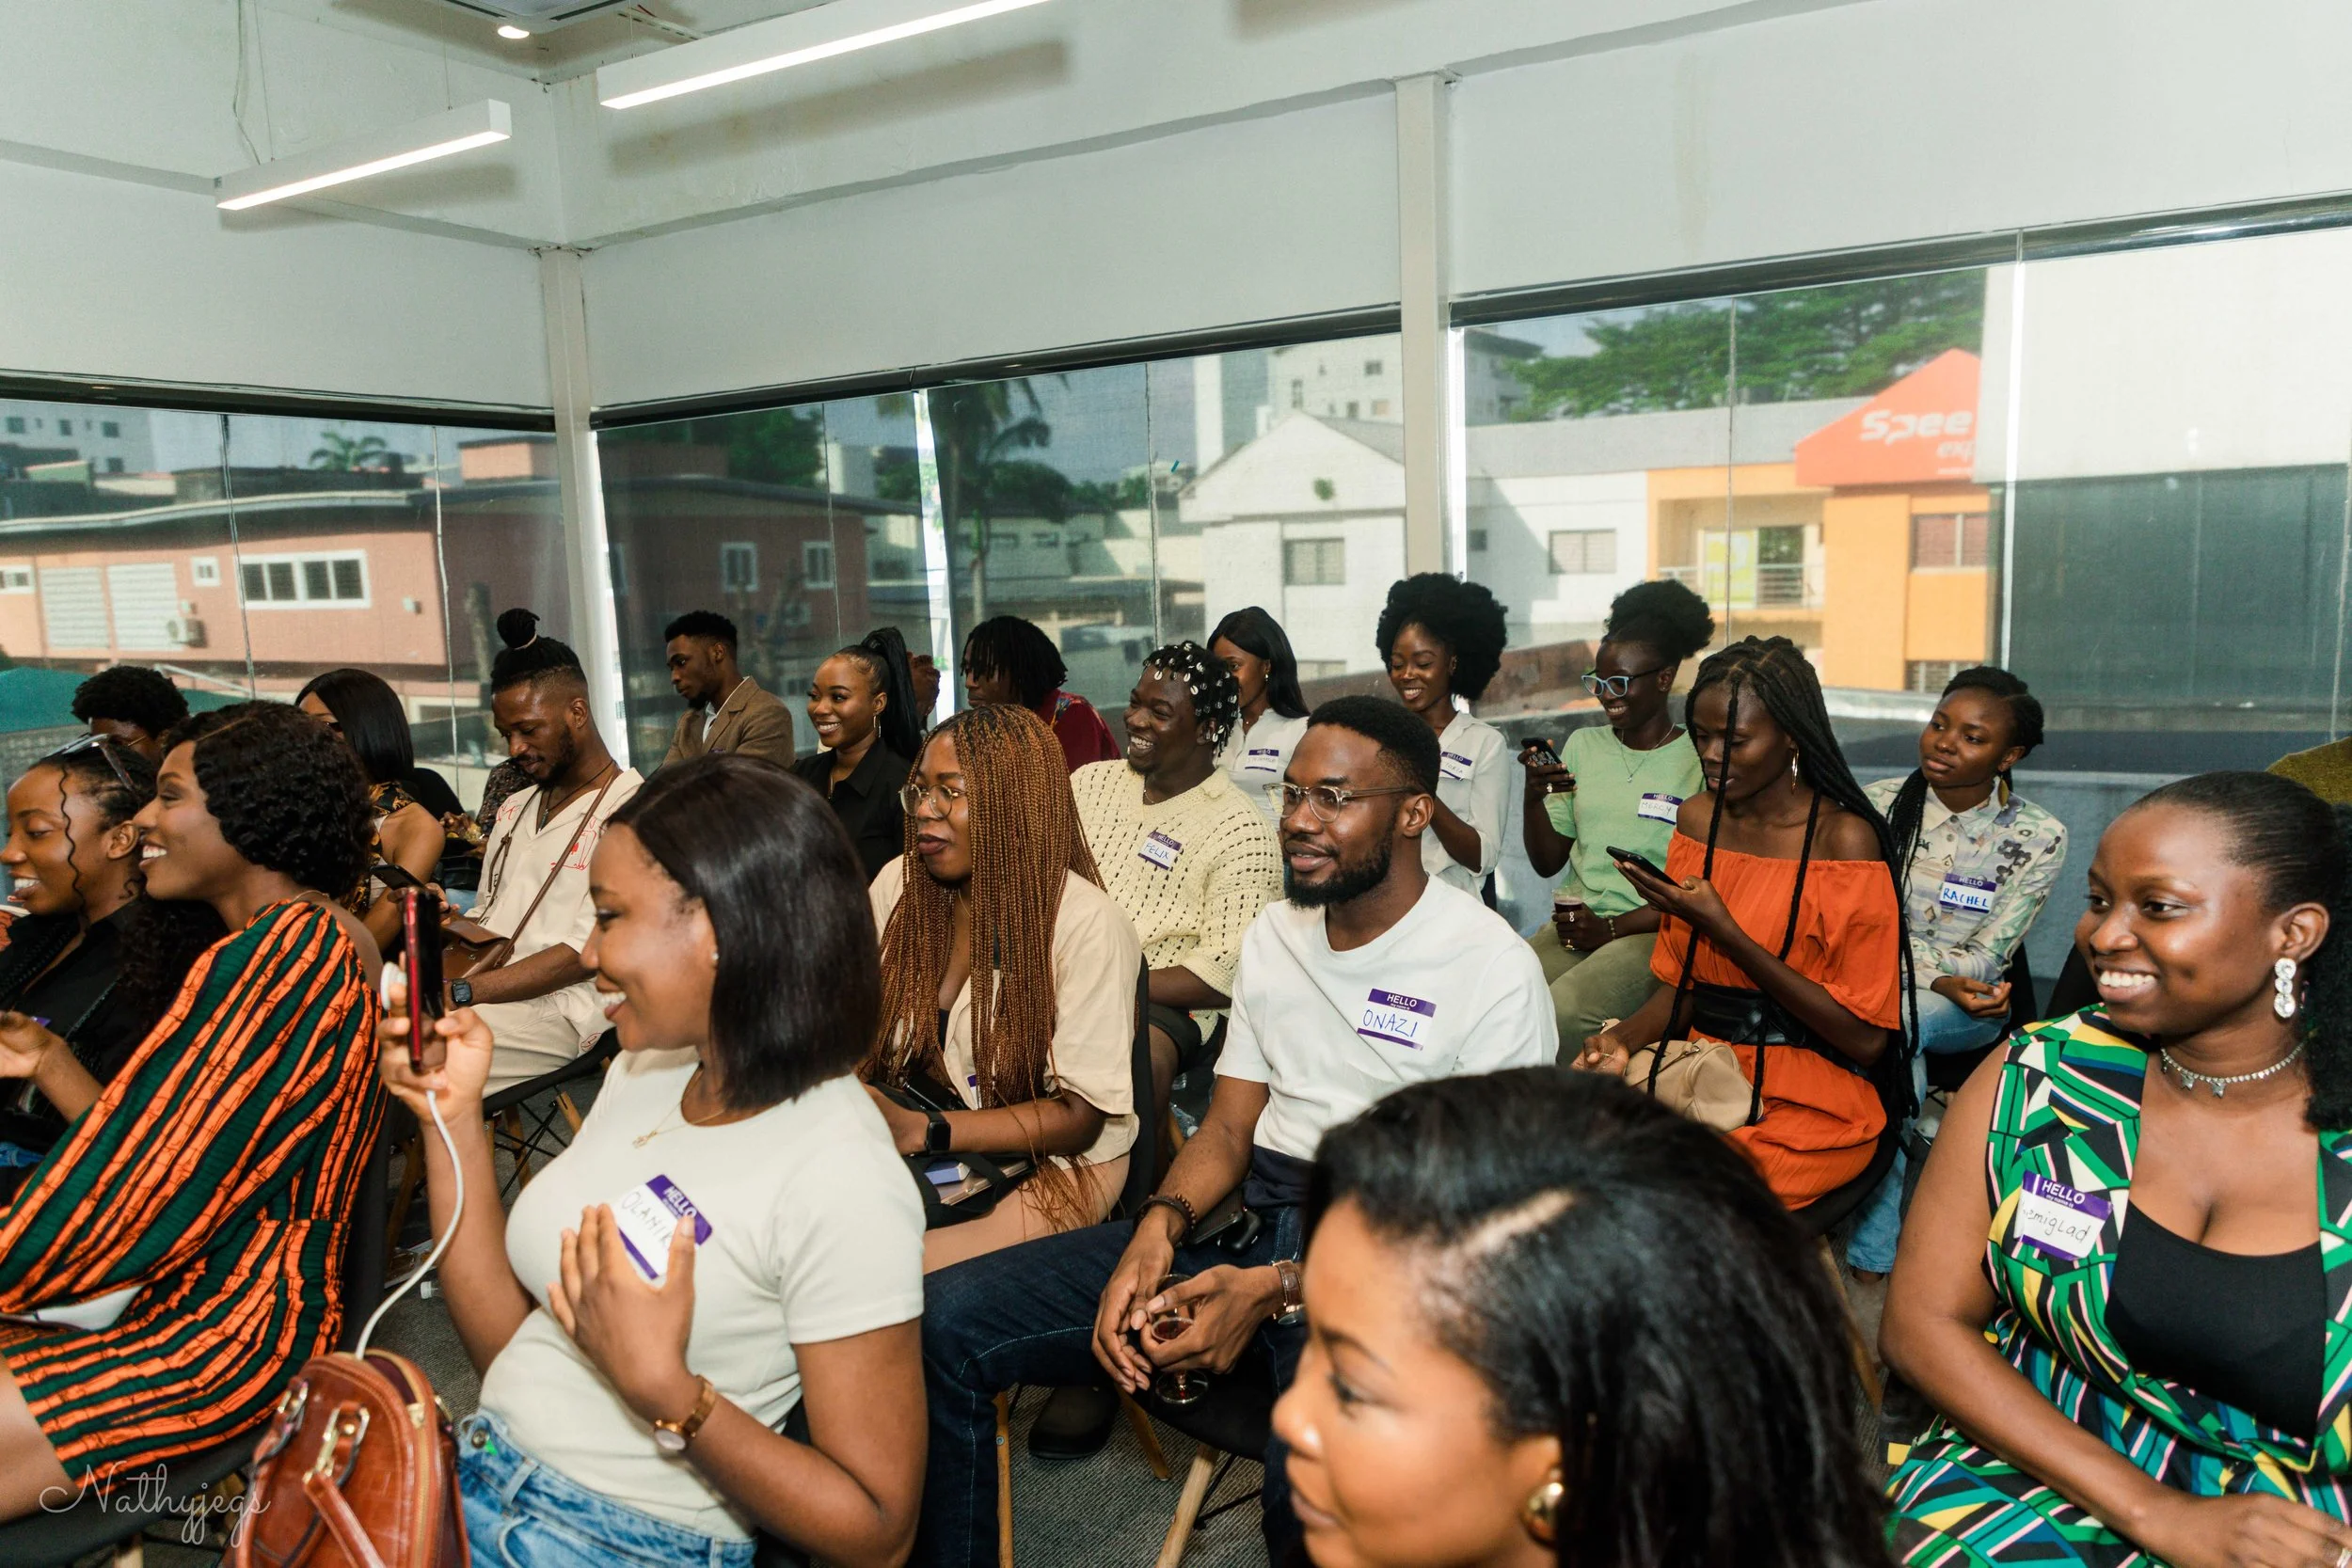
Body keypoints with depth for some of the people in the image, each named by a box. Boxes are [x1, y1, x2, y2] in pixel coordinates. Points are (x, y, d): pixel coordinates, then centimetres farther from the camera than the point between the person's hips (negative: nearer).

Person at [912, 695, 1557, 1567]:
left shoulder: (1495, 970, -8)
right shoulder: (1277, 932, 13)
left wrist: (1279, 1290, -20)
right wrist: (1161, 1226, -7)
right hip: (1250, 1225, 6)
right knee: (942, 1323, -9)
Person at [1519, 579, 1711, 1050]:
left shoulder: (1699, 760, -2)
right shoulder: (1582, 746, 14)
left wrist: (1613, 928, -12)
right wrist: (1533, 798, -5)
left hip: (1652, 934, -4)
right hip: (1573, 923, 4)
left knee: (1559, 1016, -31)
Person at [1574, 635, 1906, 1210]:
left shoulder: (1844, 839, -11)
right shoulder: (1697, 819, 7)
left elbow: (1865, 1037, -13)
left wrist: (1723, 929, -18)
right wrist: (1627, 1035, -8)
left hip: (1810, 1099, -6)